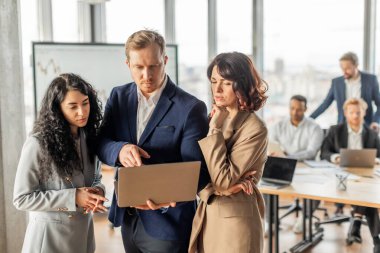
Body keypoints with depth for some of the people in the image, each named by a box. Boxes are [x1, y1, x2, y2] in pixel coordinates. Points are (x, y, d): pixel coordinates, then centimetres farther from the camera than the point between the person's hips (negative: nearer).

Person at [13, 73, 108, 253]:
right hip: (50, 234, -5)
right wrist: (73, 197, -22)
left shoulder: (89, 137, 1)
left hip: (83, 231, 5)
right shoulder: (38, 144, -18)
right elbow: (21, 198, -16)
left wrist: (98, 190, -12)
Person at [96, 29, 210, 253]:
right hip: (128, 218, 5)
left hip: (167, 223, -5)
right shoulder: (119, 96, 2)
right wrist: (120, 149, -25)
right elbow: (101, 144, -3)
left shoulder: (190, 108, -14)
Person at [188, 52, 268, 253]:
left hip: (235, 220, -6)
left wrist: (214, 130, -18)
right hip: (205, 217, 6)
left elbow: (223, 181, -20)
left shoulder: (254, 128, -15)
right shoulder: (215, 118, 5)